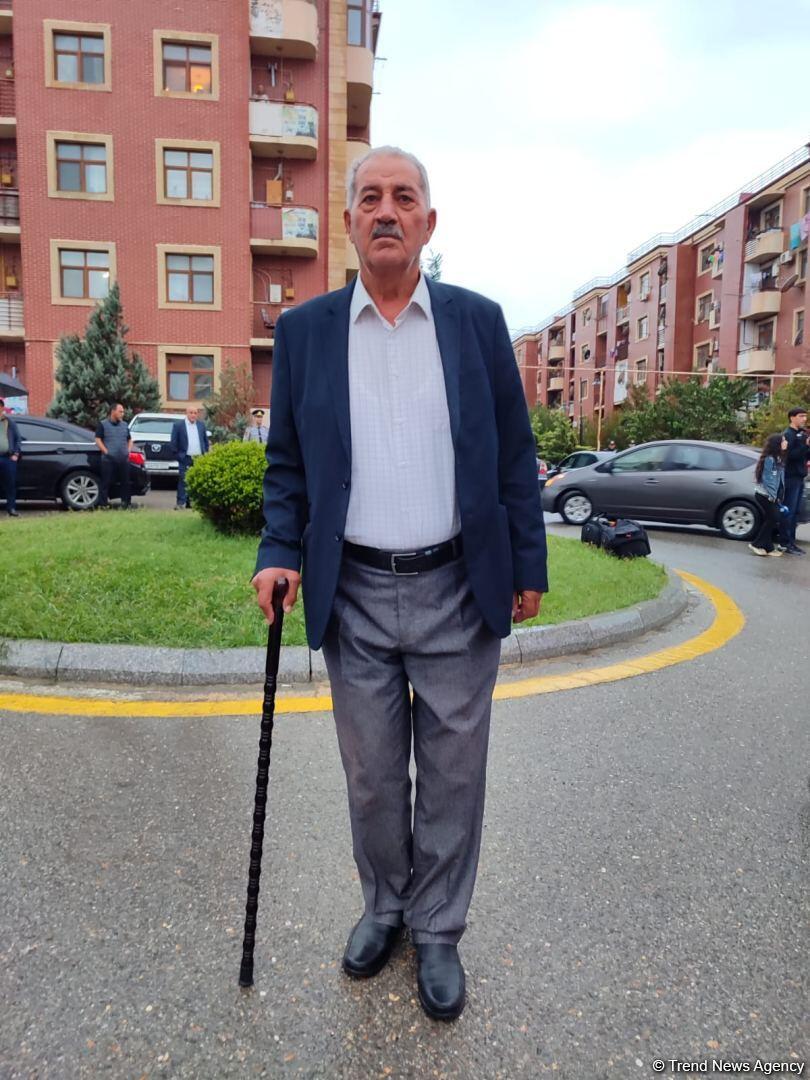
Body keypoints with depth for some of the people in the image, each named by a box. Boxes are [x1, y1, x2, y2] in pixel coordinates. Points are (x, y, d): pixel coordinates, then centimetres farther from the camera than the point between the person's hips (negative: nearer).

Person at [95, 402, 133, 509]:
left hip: (123, 459, 5)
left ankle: (126, 503, 15)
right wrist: (106, 451, -11)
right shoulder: (103, 424, 3)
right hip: (108, 460, -4)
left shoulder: (124, 425, 17)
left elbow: (129, 439, 25)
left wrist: (128, 450, 8)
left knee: (125, 482, 7)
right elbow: (98, 439, -3)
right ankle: (103, 504, 0)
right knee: (106, 482, -4)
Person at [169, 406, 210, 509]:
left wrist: (205, 453, 9)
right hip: (185, 459, -4)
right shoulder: (178, 425, 0)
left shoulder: (201, 425, 11)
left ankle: (190, 502, 14)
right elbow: (173, 443, 0)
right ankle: (180, 503, -6)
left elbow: (206, 441, 18)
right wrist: (179, 456, -4)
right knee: (183, 481, -9)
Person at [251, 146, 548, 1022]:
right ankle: (385, 906, 41)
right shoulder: (303, 331, 4)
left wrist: (528, 566, 2)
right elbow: (286, 462, 8)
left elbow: (512, 453, 4)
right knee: (371, 776, 15)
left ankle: (437, 931, 34)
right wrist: (277, 553, -6)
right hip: (354, 595, 1)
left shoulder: (477, 320, 2)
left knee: (452, 773, 11)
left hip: (459, 591, 0)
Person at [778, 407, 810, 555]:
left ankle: (791, 541, 14)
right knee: (788, 512, -7)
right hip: (790, 477, -9)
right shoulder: (788, 434, -10)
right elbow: (790, 455, -22)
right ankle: (785, 543, -4)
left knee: (794, 512, 10)